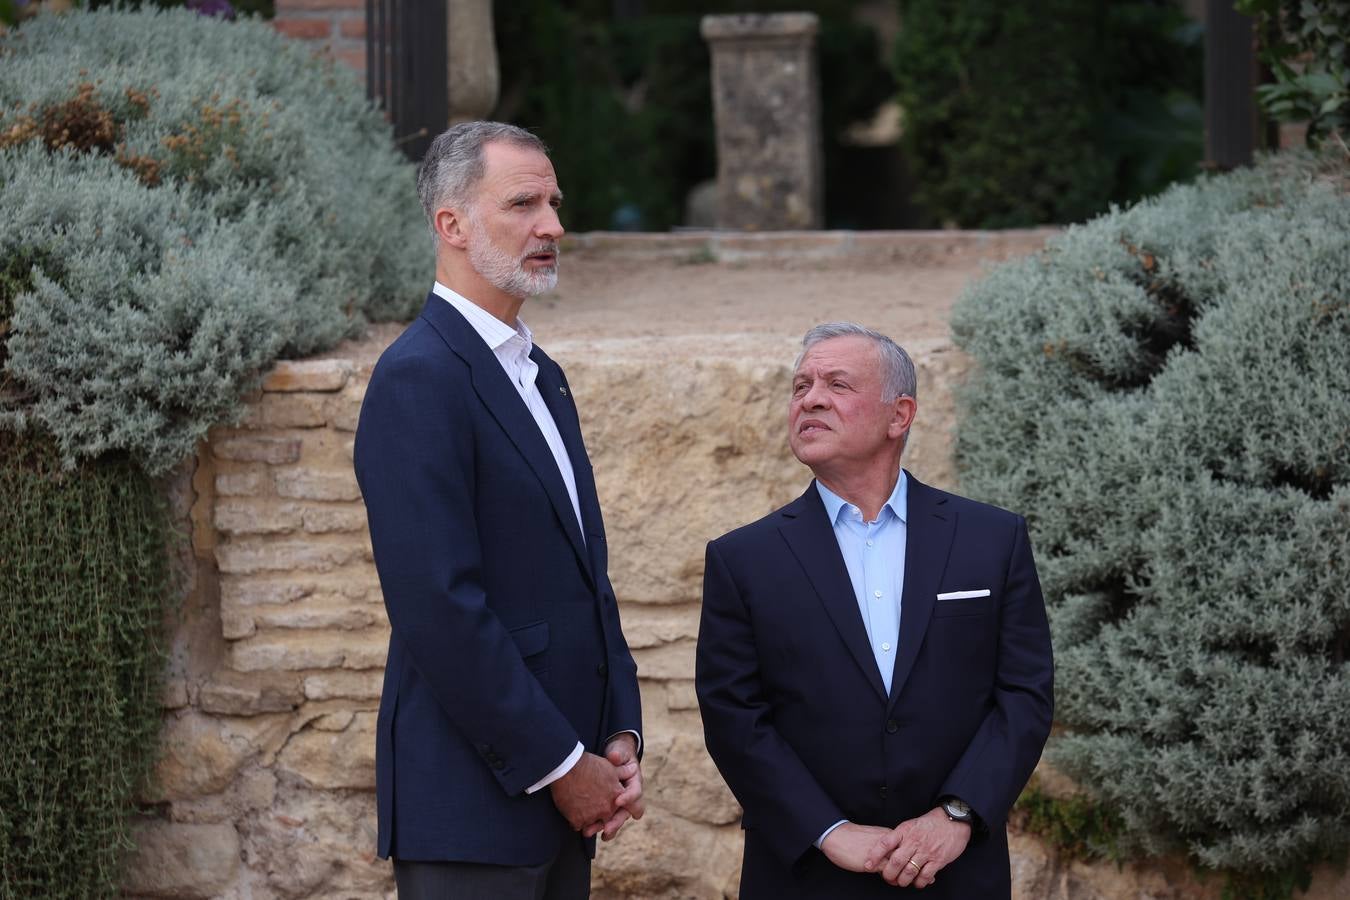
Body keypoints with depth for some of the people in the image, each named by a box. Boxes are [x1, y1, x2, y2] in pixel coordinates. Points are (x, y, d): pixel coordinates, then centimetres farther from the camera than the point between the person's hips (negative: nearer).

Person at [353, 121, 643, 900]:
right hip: (473, 807, -8)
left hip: (563, 804, 8)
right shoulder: (419, 381, -12)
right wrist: (561, 765, -15)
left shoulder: (540, 376, 17)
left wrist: (620, 735, 5)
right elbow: (439, 607, -19)